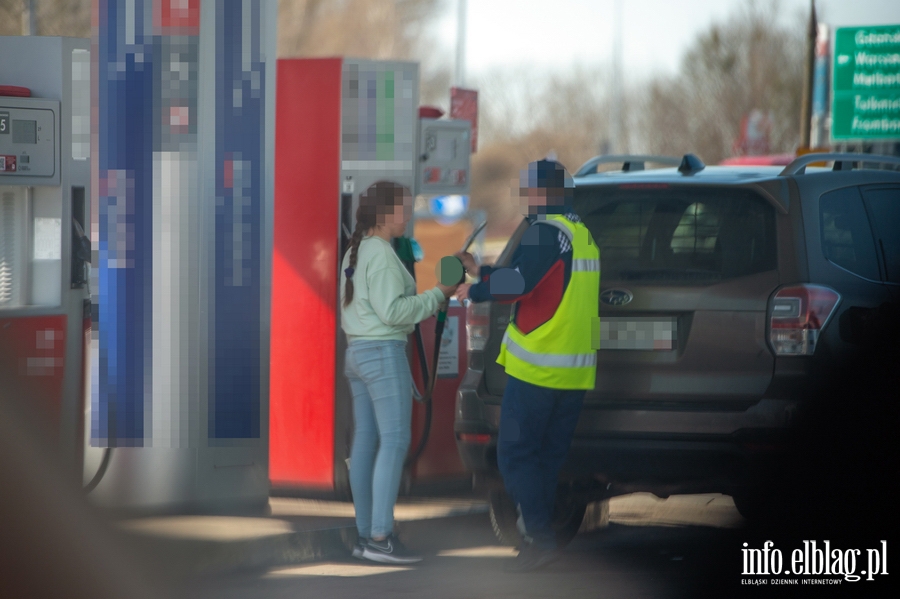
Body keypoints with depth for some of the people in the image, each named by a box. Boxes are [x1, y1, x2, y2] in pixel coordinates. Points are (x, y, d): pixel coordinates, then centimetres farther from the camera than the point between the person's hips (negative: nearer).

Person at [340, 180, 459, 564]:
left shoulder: (354, 253, 15)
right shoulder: (381, 255, -14)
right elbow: (392, 310, -19)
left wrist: (416, 312, 17)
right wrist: (437, 295, -11)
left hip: (356, 353, 10)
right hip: (384, 352, -10)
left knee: (365, 441, 7)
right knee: (395, 441, -11)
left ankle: (365, 536, 7)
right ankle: (380, 538, -18)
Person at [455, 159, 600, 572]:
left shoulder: (546, 230, -12)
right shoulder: (583, 233, 16)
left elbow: (520, 282, -23)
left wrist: (475, 291, -7)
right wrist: (481, 271, 23)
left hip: (537, 368, -8)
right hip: (576, 371, 8)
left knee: (515, 453, -4)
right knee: (550, 457, 13)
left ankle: (539, 537, -11)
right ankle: (539, 535, 14)